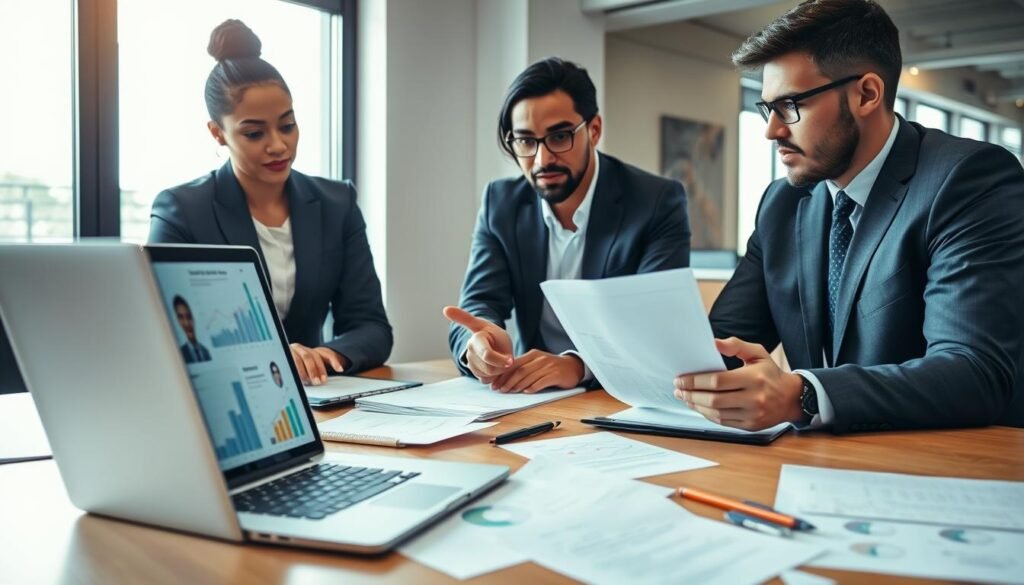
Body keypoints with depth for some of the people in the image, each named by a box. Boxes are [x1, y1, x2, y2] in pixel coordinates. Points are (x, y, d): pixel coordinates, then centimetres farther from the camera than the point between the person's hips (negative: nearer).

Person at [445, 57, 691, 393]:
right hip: (531, 398, 3)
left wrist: (578, 365, -36)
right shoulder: (501, 204, 2)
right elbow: (478, 305, -4)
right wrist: (480, 343, -28)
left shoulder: (658, 203, -9)